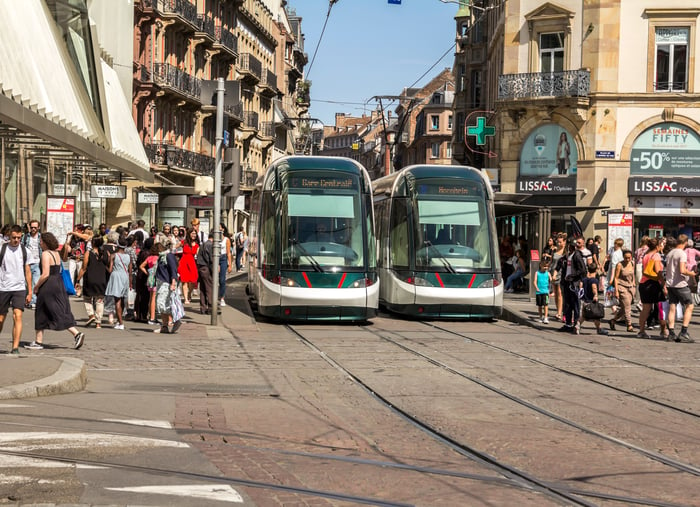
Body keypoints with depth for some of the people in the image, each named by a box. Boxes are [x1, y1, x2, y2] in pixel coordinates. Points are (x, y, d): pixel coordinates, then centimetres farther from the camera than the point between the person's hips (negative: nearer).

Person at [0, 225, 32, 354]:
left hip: (19, 288, 1)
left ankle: (15, 347, -16)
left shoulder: (24, 251, 7)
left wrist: (30, 292, 11)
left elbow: (27, 272, 14)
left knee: (18, 316, -14)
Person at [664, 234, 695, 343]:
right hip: (680, 284, -8)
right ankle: (683, 333, -6)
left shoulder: (669, 253, 12)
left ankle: (671, 333, 6)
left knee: (672, 308, 8)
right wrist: (691, 273, -6)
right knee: (689, 306, 1)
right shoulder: (682, 254, -13)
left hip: (670, 284, 8)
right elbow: (682, 270, -23)